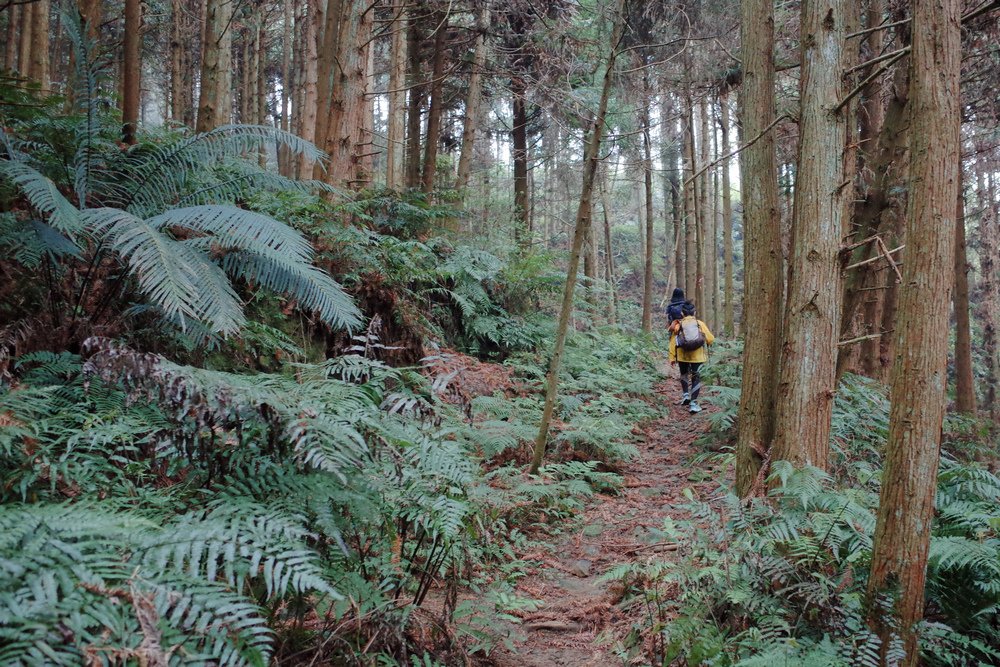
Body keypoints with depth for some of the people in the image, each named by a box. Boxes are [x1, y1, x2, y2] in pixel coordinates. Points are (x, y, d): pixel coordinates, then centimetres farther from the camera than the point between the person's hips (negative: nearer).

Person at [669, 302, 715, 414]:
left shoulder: (678, 325, -1)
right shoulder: (700, 324, 0)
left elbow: (673, 342, -2)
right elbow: (710, 339, 1)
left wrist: (672, 357, 4)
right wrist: (705, 346, 23)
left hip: (682, 355, 1)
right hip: (697, 356, -1)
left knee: (684, 374, 27)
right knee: (696, 378, 5)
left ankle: (686, 395, 15)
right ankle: (693, 403, -1)